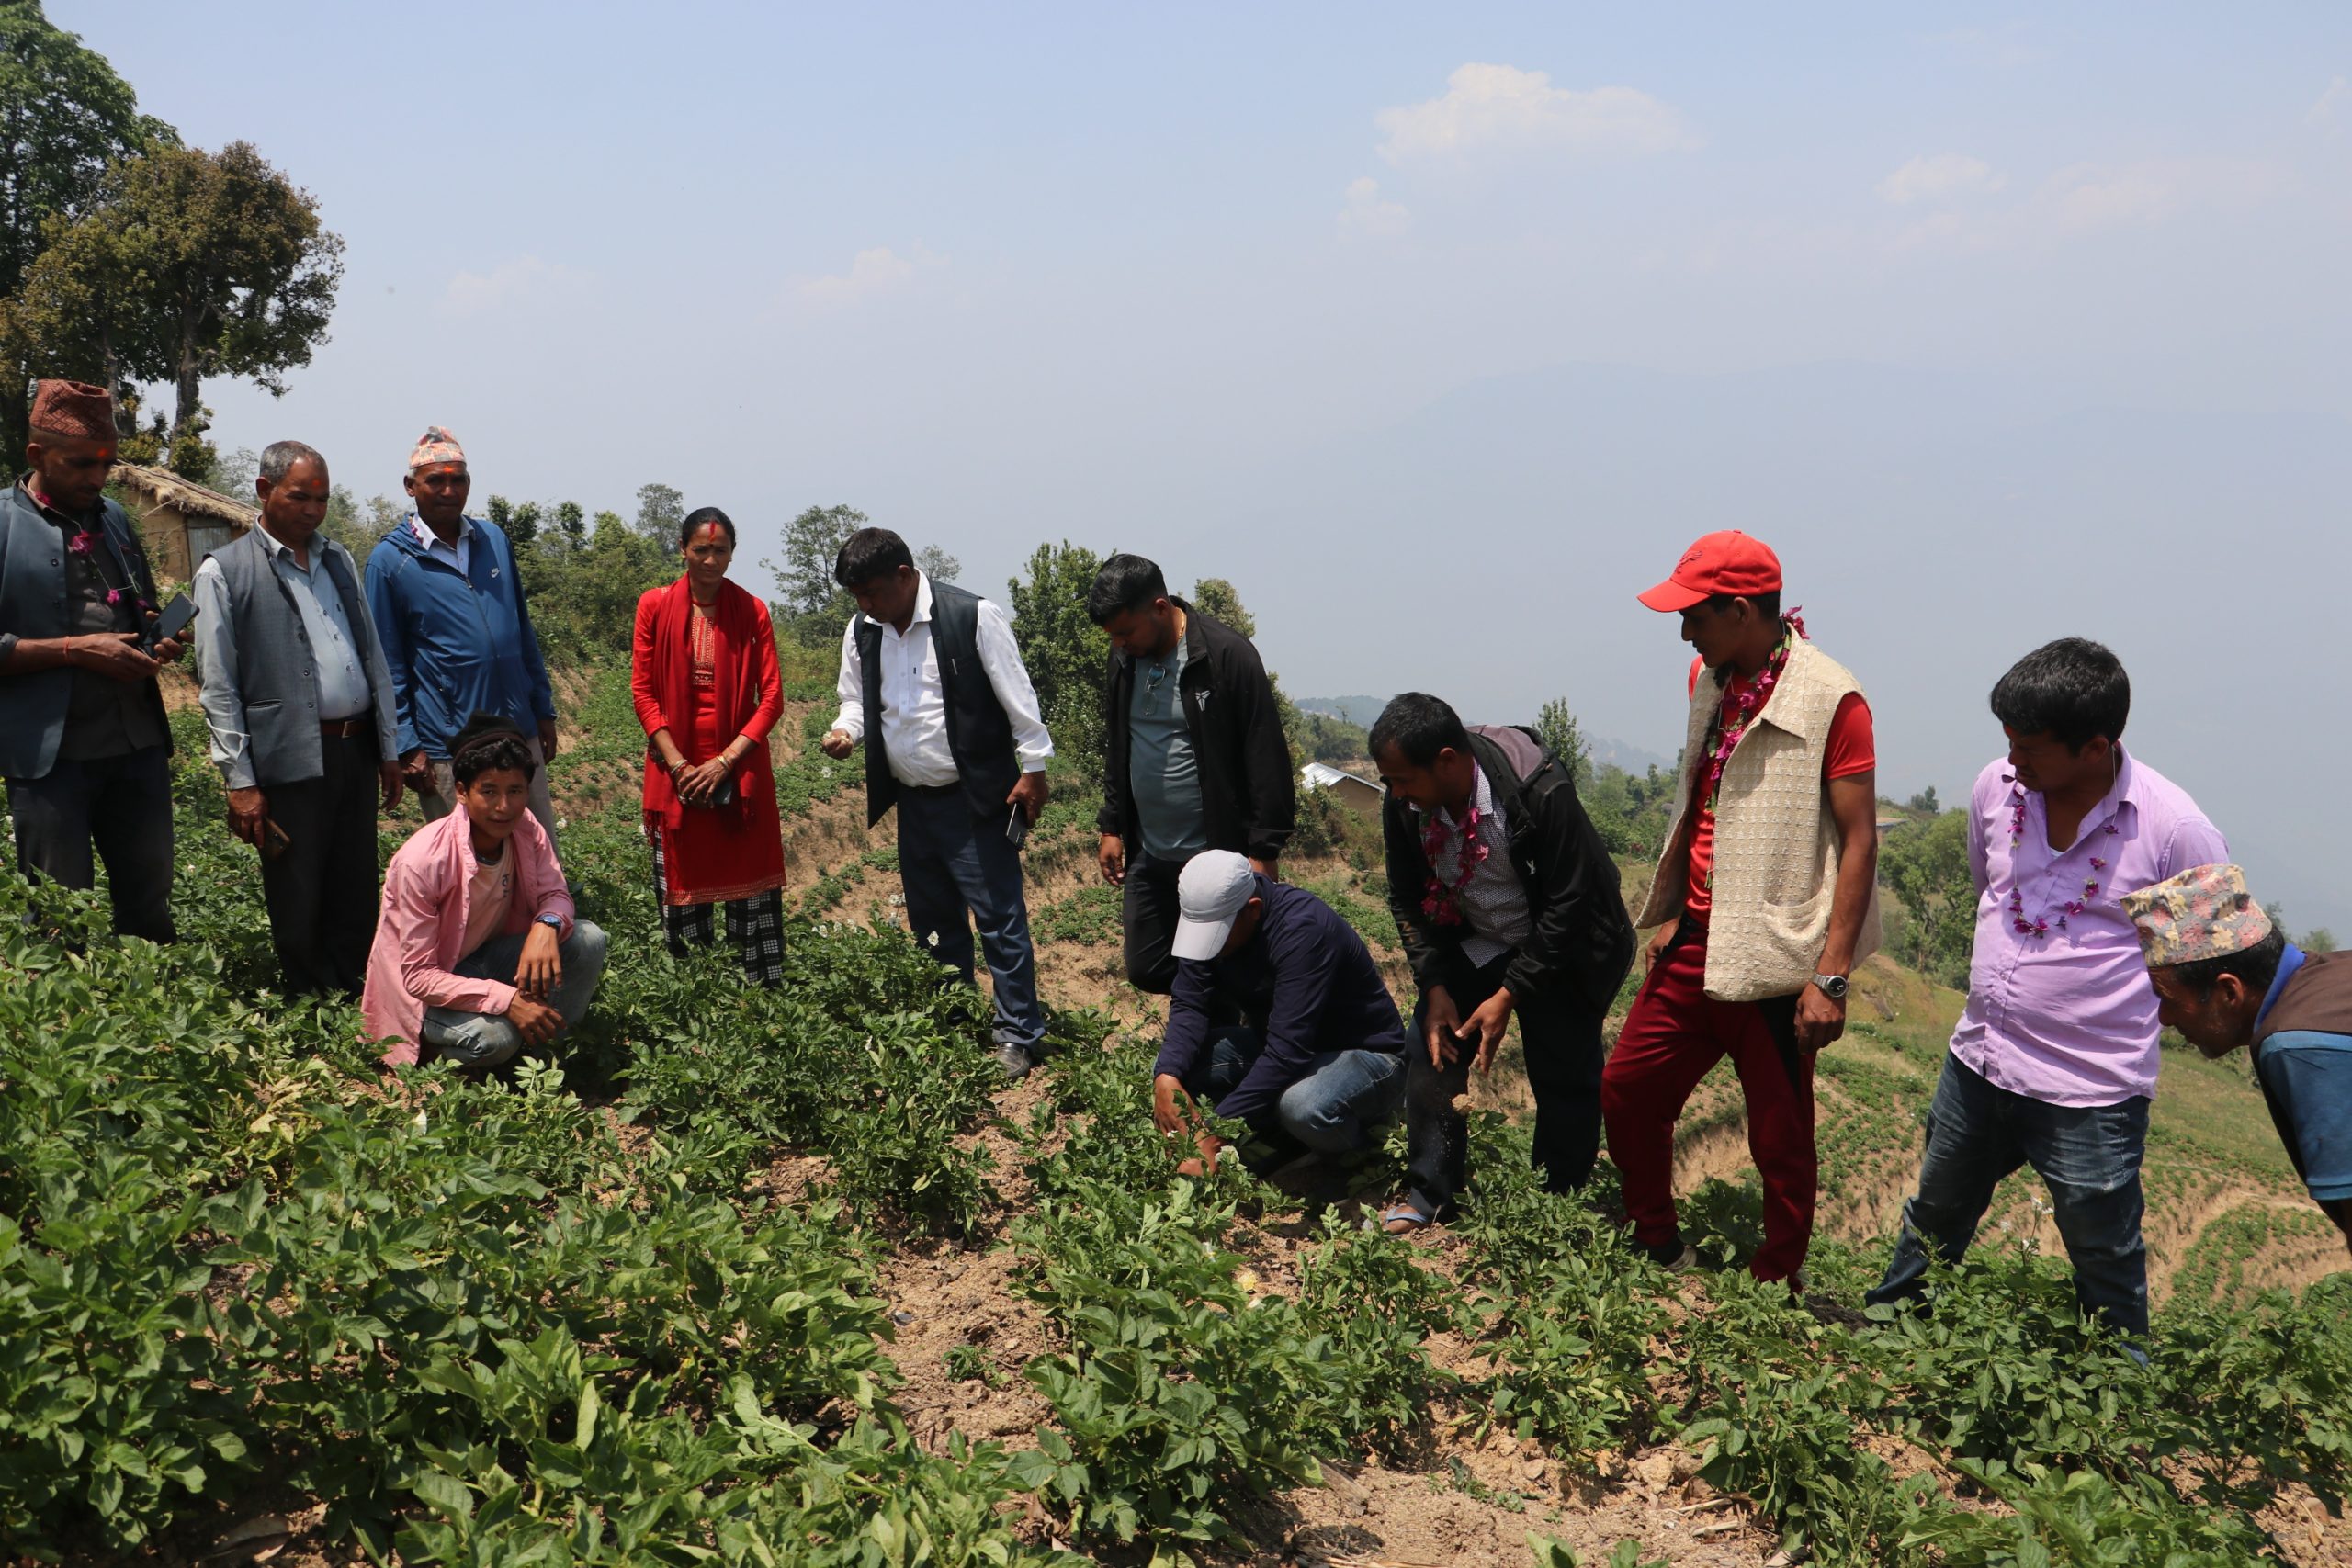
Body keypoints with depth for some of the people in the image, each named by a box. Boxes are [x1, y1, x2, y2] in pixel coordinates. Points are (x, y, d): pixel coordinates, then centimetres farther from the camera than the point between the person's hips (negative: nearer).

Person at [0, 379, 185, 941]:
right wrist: (76, 649, -17)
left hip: (137, 743, 5)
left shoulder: (113, 518, 13)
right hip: (51, 753, -5)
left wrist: (161, 641, 2)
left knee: (149, 904, 10)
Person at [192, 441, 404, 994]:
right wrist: (240, 782, -10)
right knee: (299, 913, 3)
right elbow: (218, 688, -5)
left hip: (356, 751, 5)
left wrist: (388, 748, 13)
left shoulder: (339, 560, 15)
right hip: (291, 764, -5)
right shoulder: (223, 572, -2)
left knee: (357, 905, 11)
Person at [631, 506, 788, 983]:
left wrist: (725, 762, -11)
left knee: (753, 897, 0)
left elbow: (771, 696, -1)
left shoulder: (751, 612, 2)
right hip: (676, 770, 1)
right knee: (680, 894, 3)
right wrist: (678, 765, -8)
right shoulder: (655, 606, 3)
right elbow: (643, 691, 1)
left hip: (739, 769, 0)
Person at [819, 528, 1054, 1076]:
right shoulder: (861, 631, 3)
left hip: (975, 801, -6)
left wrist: (1033, 769, -9)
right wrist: (845, 730, -6)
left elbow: (1017, 696, -10)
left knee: (999, 920, -3)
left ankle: (1018, 1039, 7)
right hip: (912, 802, 7)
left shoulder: (974, 617, -14)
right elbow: (857, 698, 16)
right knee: (933, 924, 15)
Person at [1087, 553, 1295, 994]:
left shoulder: (1228, 655, -17)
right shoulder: (1124, 657, 4)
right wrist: (1111, 826, 15)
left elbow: (1267, 760, -15)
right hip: (1148, 857, 7)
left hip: (1217, 855, -7)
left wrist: (1263, 853, -16)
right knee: (1145, 970, 12)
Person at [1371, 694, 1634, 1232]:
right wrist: (1434, 986, -12)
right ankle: (1427, 1199, 10)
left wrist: (1509, 995, -24)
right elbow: (1406, 899, -2)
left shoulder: (1541, 793, -32)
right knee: (1432, 1055, -4)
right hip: (1472, 945, 4)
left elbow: (1567, 904, -25)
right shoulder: (1404, 804, -17)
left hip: (1560, 948, -4)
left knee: (1565, 1077, -3)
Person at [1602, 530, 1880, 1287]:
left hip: (1774, 960, -7)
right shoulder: (1708, 680, 8)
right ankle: (1657, 1248, 34)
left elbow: (1859, 839, -16)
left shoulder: (1829, 699, -15)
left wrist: (1831, 976, -19)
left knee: (1780, 1140, 6)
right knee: (1626, 1090, 13)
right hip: (1696, 941, 7)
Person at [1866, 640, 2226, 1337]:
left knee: (2104, 1263, 12)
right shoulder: (1998, 786, -5)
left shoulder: (2173, 828, -20)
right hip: (1977, 1062, 5)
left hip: (2091, 1093, -5)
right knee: (1934, 1219, 26)